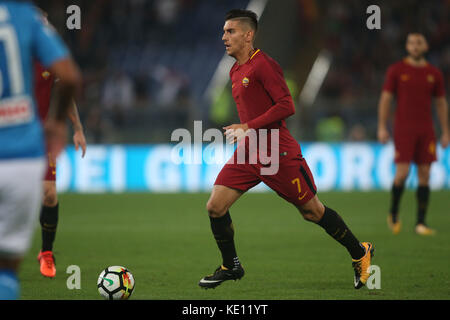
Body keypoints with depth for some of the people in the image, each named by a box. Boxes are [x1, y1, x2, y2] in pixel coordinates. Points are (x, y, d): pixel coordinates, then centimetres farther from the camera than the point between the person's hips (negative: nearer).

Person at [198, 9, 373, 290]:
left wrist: (248, 127, -21)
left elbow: (287, 106, -20)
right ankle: (231, 266, 13)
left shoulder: (263, 65, -13)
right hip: (248, 154, 8)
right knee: (215, 207, -5)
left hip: (278, 154, -8)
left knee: (312, 211, 3)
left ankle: (360, 253, 22)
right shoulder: (235, 71, 14)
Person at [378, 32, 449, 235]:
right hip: (403, 129, -3)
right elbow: (385, 99, 1)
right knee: (402, 173, -12)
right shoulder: (396, 70, 1)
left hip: (426, 131, 3)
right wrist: (382, 127, -7)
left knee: (424, 176, -1)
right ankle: (393, 214, 11)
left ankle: (421, 223, 4)